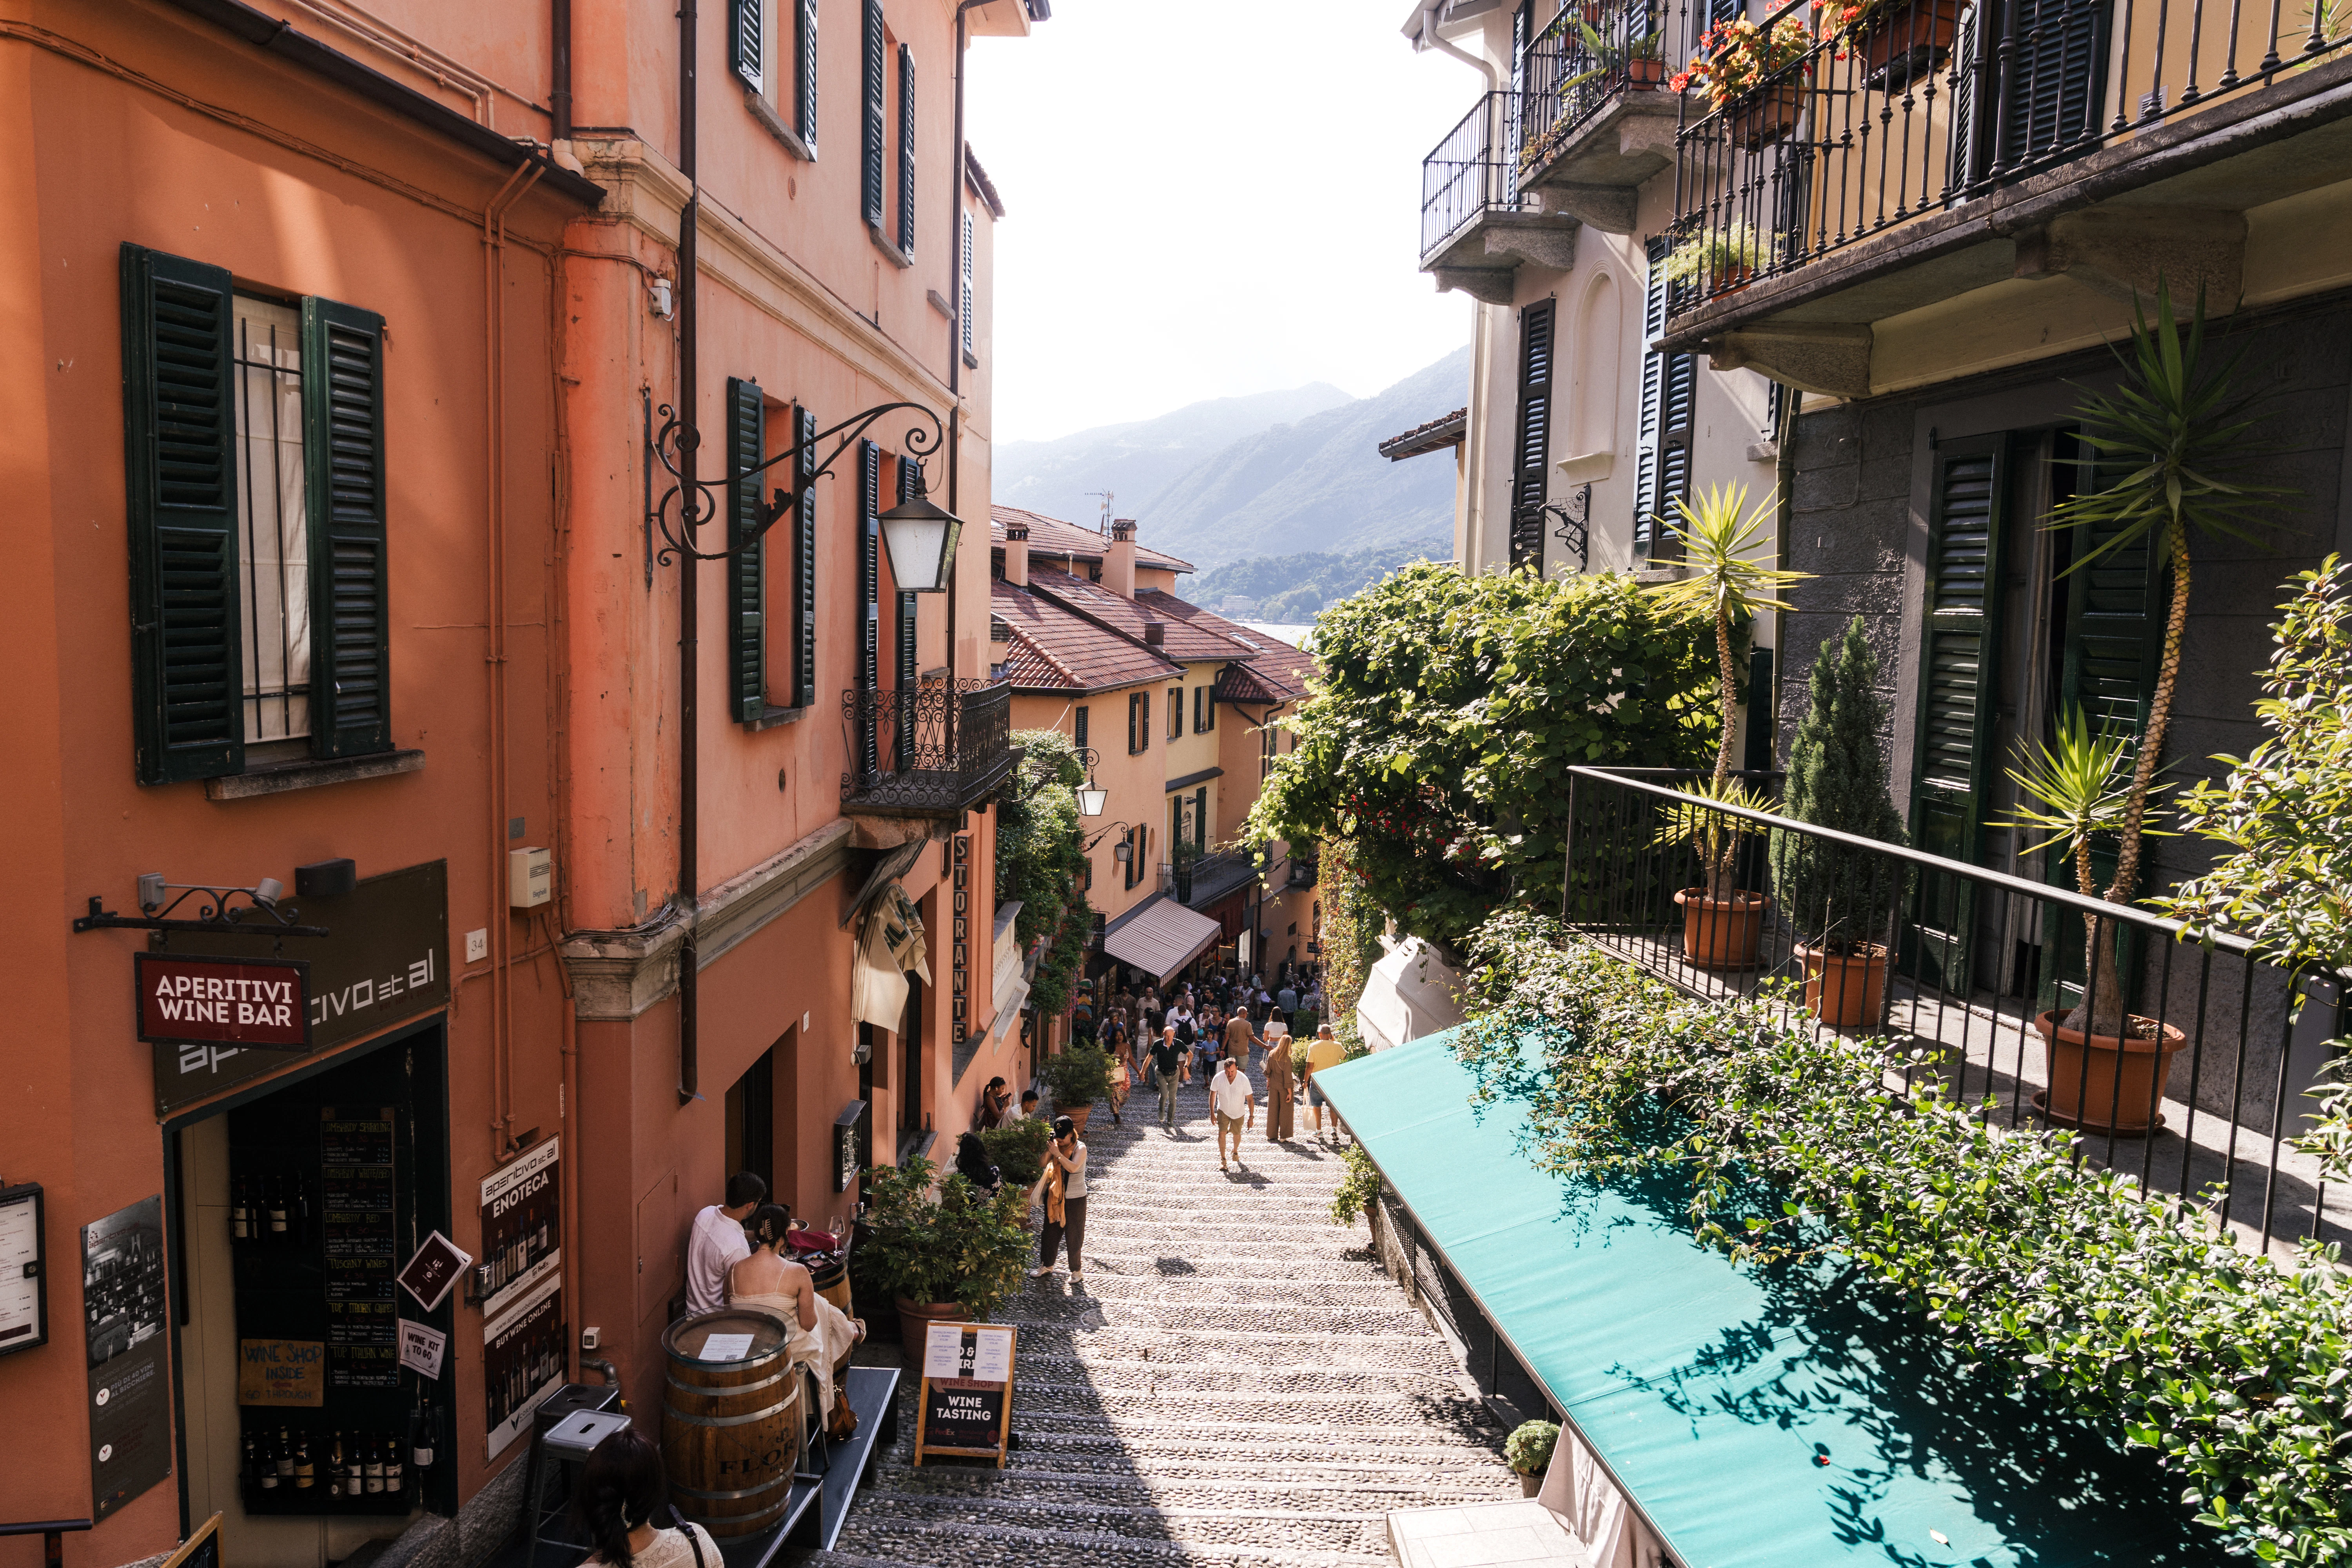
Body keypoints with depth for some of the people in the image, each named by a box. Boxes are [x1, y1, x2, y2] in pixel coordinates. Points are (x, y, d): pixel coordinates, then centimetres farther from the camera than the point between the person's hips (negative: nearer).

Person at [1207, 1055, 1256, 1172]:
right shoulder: (1218, 1078, -23)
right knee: (1222, 1133, -12)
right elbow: (1213, 1095, -6)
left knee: (1237, 1134, 14)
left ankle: (1235, 1152, 44)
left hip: (1238, 1112, 0)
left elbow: (1250, 1099, -16)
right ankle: (1222, 1159, 2)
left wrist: (1252, 1117, -15)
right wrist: (1212, 1113, -3)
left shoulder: (1243, 1079, -26)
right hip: (1223, 1111, 0)